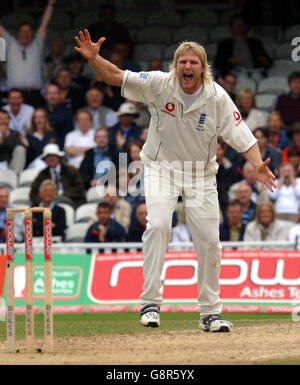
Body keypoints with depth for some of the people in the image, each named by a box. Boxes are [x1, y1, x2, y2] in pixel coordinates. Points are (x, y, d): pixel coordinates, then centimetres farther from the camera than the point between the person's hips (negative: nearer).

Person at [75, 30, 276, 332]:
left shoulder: (217, 98, -14)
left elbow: (241, 137, -16)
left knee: (209, 239, -2)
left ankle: (210, 312, 12)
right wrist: (93, 58, -32)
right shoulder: (159, 85, -14)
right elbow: (115, 76, -14)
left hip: (200, 172, 1)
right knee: (158, 225, -24)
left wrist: (257, 165, -33)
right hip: (160, 167, -1)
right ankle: (150, 302, -20)